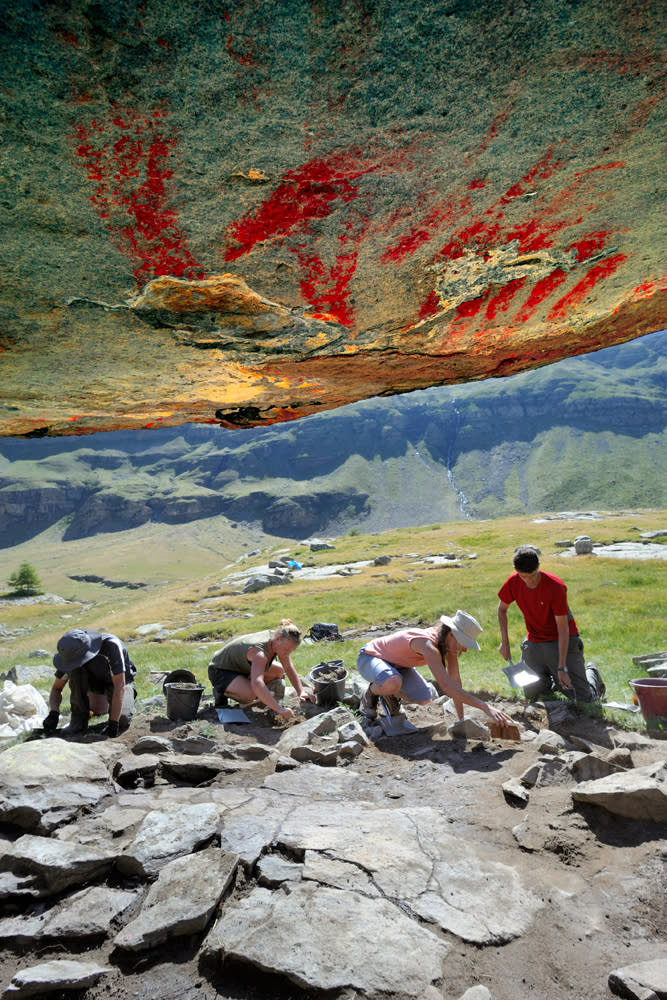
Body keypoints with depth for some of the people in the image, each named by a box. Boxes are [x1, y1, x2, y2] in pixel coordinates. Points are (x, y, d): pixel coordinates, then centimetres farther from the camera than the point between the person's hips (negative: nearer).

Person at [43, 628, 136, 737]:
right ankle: (79, 721, -16)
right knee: (75, 670, -29)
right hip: (95, 680, 4)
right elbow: (57, 688, -11)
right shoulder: (74, 654, -23)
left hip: (119, 680, -4)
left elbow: (119, 685, -37)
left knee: (122, 720, -30)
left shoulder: (111, 645, -37)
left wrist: (113, 723, -40)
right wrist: (54, 713, -31)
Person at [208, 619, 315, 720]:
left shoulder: (281, 642, -14)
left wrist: (301, 692, -18)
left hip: (240, 666, 9)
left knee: (279, 670, 1)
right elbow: (256, 684, -54)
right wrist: (279, 709, -58)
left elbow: (290, 670, -4)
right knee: (250, 694, -33)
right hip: (220, 671, -9)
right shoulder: (260, 651, -39)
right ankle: (221, 692, -4)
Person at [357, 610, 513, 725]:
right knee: (393, 682, -40)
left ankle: (391, 695, 17)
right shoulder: (428, 645, -40)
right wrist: (485, 706, -49)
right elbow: (447, 686, -48)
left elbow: (455, 680, -8)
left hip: (395, 662, 7)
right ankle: (370, 695, -5)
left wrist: (461, 719, -11)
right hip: (369, 657, -7)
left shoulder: (449, 641, -14)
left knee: (425, 698, -13)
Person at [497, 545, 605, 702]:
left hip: (561, 641, -4)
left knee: (584, 699, -3)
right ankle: (553, 678, 33)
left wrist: (562, 668, -25)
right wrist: (504, 642, -3)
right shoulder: (513, 583, -13)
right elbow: (502, 609, 6)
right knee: (531, 694, 5)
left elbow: (563, 629, -23)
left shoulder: (556, 587, -27)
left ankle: (591, 672, 29)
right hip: (533, 642, 4)